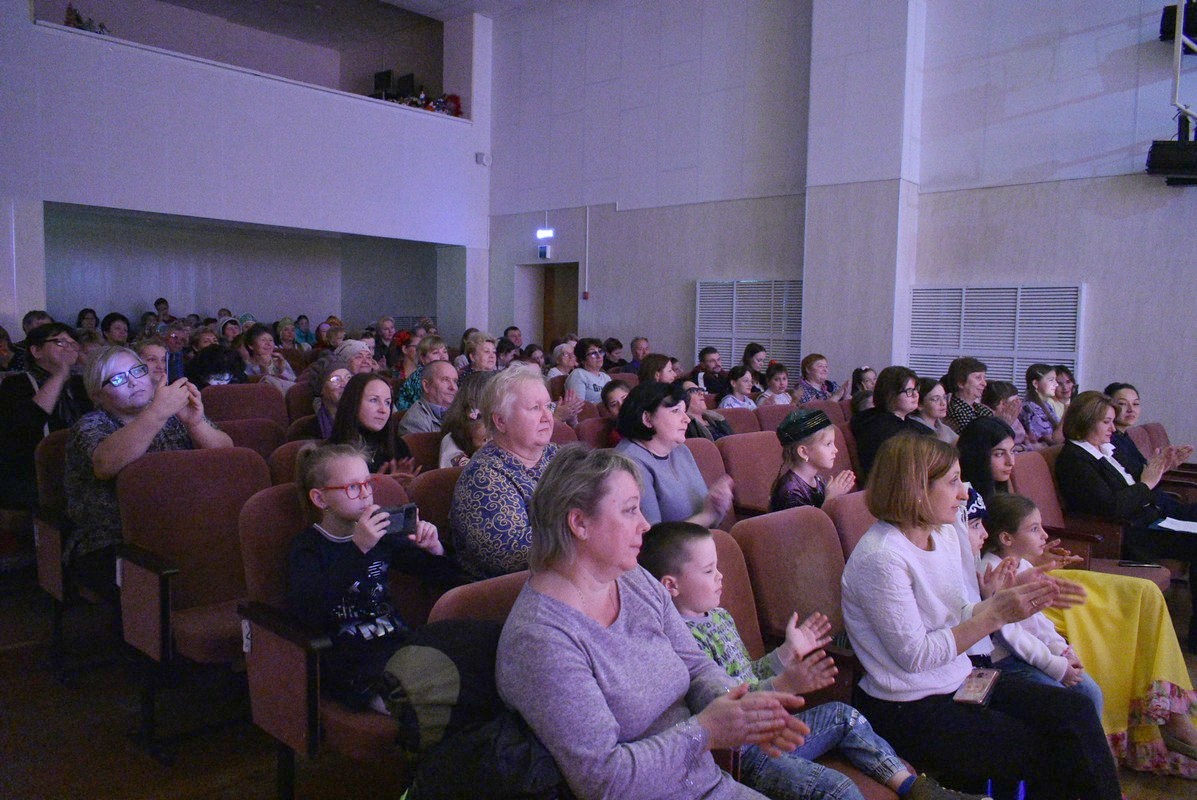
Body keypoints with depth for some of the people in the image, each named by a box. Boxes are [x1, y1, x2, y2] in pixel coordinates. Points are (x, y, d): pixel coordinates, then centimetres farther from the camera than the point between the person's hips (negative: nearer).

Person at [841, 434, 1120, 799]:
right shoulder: (881, 557, -23)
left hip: (959, 680, 8)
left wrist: (995, 600, -13)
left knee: (1075, 711, -5)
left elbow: (958, 620, 6)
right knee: (1046, 751, -9)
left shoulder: (947, 533, 2)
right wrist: (996, 615, -22)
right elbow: (915, 656, -20)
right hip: (908, 711, -7)